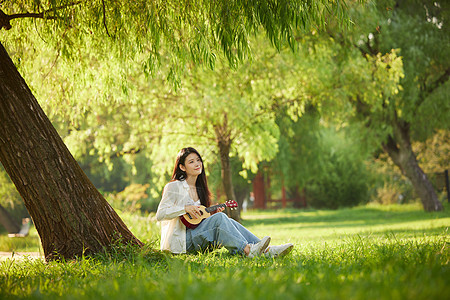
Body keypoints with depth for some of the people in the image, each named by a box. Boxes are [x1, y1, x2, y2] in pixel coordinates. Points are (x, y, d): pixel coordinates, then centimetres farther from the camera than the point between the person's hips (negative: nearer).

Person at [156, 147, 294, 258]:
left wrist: (211, 213, 4)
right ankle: (247, 250, -43)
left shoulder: (199, 189, 19)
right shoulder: (173, 187, -5)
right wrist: (185, 208, -20)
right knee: (219, 218, -28)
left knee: (228, 221, -18)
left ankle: (267, 250, -29)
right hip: (179, 241, -7)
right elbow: (160, 214, -13)